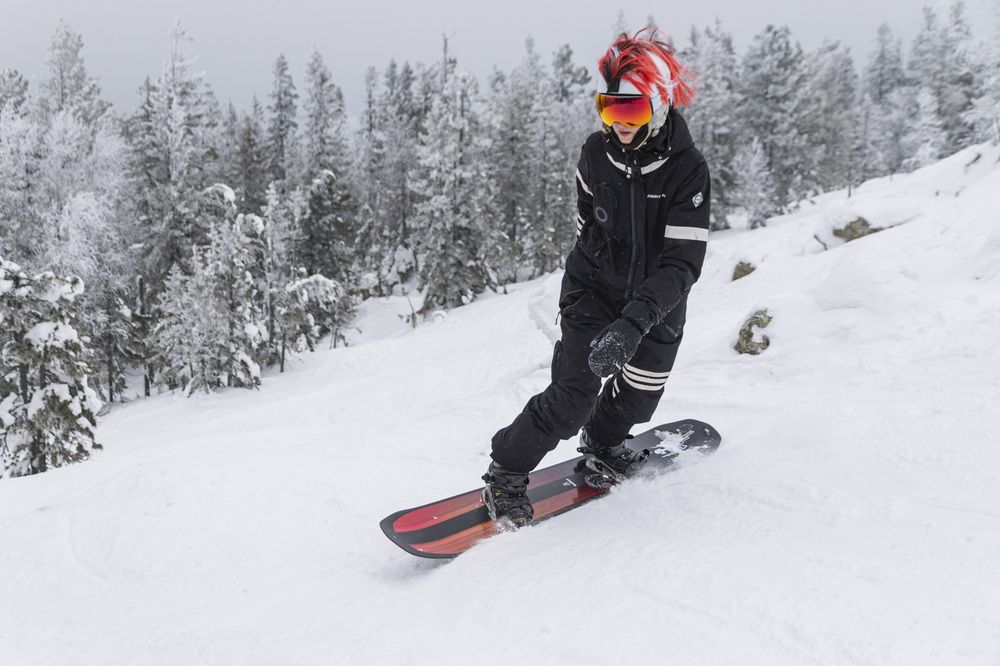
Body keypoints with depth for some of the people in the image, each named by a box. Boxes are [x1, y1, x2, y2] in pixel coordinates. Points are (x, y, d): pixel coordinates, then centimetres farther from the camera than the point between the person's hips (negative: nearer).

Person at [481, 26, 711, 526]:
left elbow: (682, 263, -30)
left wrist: (633, 323, -42)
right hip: (593, 285, 0)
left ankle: (602, 446, 47)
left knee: (635, 400, 13)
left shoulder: (688, 170, -24)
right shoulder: (596, 153, -14)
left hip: (656, 301, 1)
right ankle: (505, 473, 5)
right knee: (573, 398, -14)